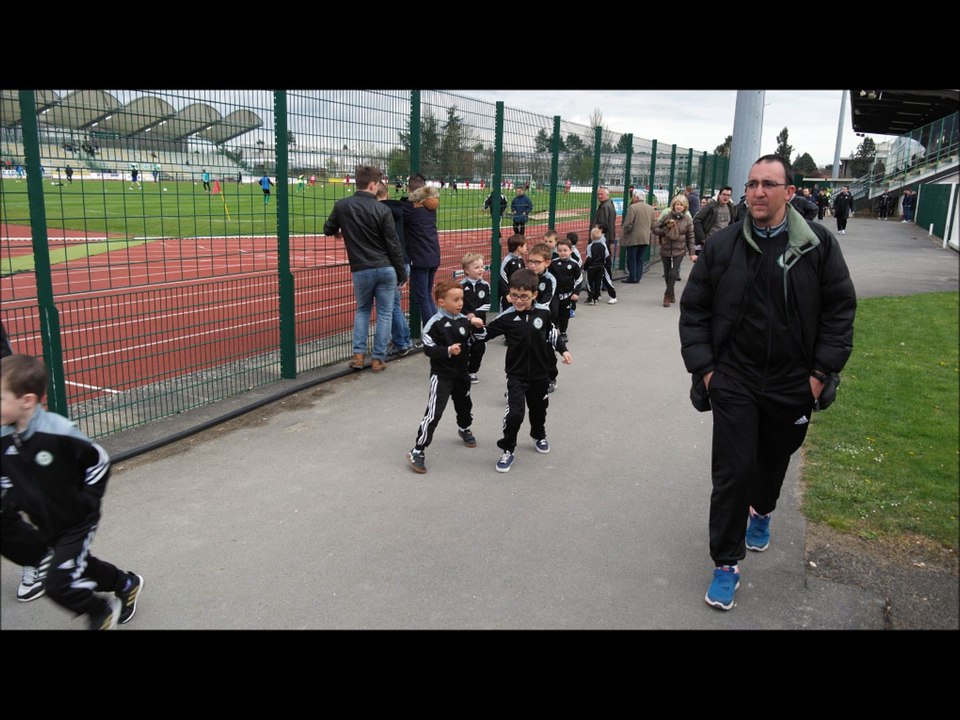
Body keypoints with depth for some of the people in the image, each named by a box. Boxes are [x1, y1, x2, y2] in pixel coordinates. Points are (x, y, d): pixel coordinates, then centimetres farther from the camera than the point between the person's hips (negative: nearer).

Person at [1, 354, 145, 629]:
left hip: (77, 521, -7)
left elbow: (99, 462, -16)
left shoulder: (59, 432, -28)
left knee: (58, 585, -10)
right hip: (46, 525, 7)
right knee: (80, 566, 22)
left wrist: (87, 501, -13)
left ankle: (101, 612, 18)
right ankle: (127, 585, 49)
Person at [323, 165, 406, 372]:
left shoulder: (341, 206, -3)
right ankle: (378, 359, 11)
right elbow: (394, 245, -7)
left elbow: (329, 230, 13)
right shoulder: (382, 209, -9)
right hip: (386, 269, -2)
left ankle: (358, 354, 12)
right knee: (384, 313, 10)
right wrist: (401, 274, 2)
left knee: (362, 310, 21)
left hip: (361, 270, 2)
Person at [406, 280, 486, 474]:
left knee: (464, 405, 26)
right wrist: (448, 351, -29)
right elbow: (428, 349, -17)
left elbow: (478, 341, 7)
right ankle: (417, 451, -6)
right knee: (434, 413, -12)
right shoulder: (434, 324, -16)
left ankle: (464, 429, 57)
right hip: (441, 375, -6)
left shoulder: (464, 320, 0)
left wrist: (477, 327, -11)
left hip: (461, 373, 6)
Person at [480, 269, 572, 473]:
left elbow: (552, 333, 10)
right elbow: (485, 334, -5)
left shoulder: (543, 312, -8)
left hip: (540, 372, 3)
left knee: (538, 407, 22)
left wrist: (563, 349, 5)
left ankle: (539, 436, 51)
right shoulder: (507, 317, -14)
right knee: (515, 413, -13)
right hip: (516, 374, -3)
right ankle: (508, 450, 6)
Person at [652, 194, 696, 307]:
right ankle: (671, 294, 26)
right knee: (667, 274, 9)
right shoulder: (666, 216, -1)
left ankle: (667, 296, 0)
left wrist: (692, 253, -1)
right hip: (665, 250, 1)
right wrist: (664, 231, -13)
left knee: (673, 273, -9)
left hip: (679, 251, -1)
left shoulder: (687, 219, 0)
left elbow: (690, 238, 3)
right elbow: (654, 228, 1)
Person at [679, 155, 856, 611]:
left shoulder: (818, 244, -6)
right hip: (734, 381, -1)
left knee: (774, 460, 22)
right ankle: (726, 564, 13)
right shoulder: (722, 245, -4)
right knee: (732, 471, -2)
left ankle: (761, 511, 54)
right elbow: (694, 309, 2)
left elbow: (840, 309, -1)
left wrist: (822, 371, -6)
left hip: (793, 384, 1)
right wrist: (703, 367, -4)